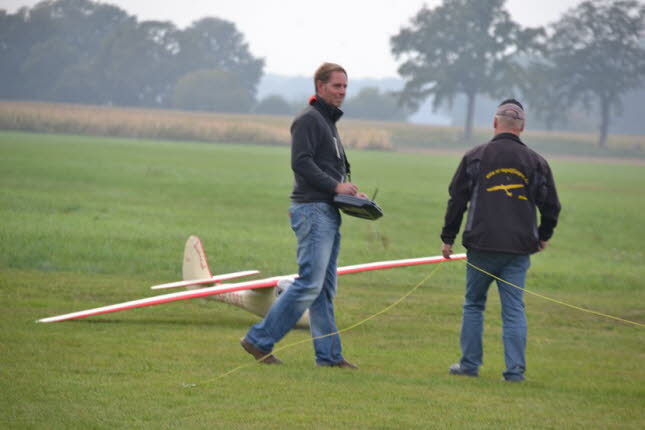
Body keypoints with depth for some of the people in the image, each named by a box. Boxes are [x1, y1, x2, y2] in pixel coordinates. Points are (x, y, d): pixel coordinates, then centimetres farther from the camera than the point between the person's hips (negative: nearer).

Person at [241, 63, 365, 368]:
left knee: (324, 289, 8)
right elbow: (301, 163, -18)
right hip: (312, 209, -10)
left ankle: (329, 355, 8)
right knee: (310, 283, -13)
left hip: (329, 212, 10)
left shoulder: (329, 121, 22)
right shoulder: (308, 119, -8)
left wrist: (349, 191, 9)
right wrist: (336, 186, -18)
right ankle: (260, 340, -10)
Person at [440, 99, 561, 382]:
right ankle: (515, 369, -1)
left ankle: (470, 363, 13)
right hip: (520, 248, 1)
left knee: (474, 305, 12)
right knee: (514, 309, 3)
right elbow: (551, 206, 9)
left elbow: (457, 199, 3)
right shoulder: (535, 162, 5)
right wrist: (543, 236, 26)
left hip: (482, 245, -1)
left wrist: (448, 238, 12)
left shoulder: (475, 157, 1)